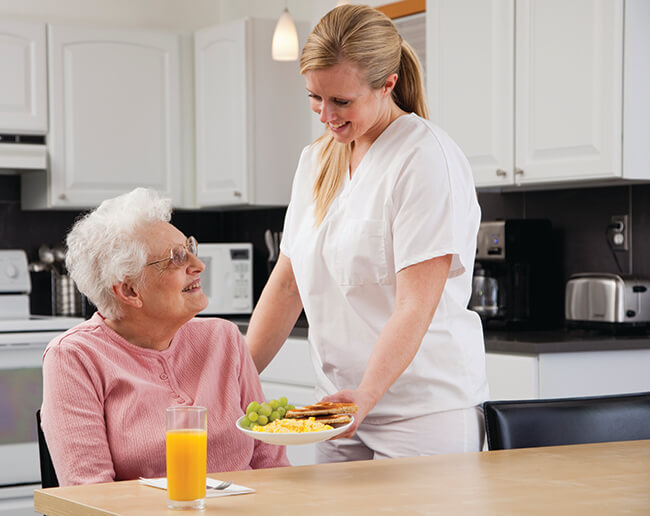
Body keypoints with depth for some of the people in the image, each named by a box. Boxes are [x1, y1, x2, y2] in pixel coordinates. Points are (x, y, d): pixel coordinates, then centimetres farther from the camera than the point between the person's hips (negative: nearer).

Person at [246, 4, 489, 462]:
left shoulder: (428, 159, -13)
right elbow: (288, 282, 13)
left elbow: (416, 306, -20)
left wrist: (366, 396, -31)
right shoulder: (316, 161, 11)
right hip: (346, 407, 7)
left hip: (428, 411, -6)